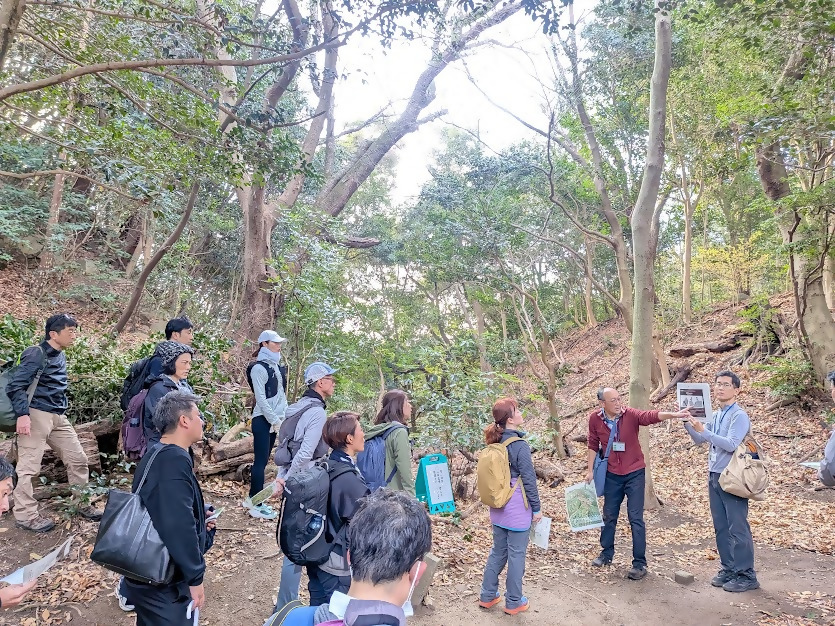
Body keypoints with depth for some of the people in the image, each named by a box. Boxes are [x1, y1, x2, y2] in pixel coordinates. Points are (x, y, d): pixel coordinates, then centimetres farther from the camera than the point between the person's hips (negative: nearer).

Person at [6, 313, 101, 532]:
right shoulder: (36, 354, -12)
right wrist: (22, 415, -23)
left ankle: (82, 504, 20)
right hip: (37, 415, -8)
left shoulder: (61, 356, 13)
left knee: (78, 458, 9)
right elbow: (15, 386, -16)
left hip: (59, 417, 8)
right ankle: (25, 515, 8)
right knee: (29, 467, -2)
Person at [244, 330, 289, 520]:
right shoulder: (259, 368, -11)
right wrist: (274, 420, -15)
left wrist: (284, 416, 5)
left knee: (263, 460, 12)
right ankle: (256, 505, 1)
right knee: (260, 461, -5)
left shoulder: (276, 366, 12)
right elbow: (261, 398, -15)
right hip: (263, 420, -8)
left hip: (275, 420, 8)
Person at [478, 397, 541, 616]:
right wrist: (536, 508, -5)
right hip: (517, 508, -7)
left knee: (498, 551, 18)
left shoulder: (494, 444, 1)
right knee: (516, 554, 7)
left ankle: (487, 596, 27)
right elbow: (529, 480, -15)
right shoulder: (520, 446, -20)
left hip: (498, 507, 7)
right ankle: (514, 602, 20)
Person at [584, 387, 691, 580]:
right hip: (612, 475, 3)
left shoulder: (630, 414, -17)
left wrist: (674, 414, -51)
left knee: (636, 518, -2)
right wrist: (590, 470, 3)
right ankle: (606, 553, 34)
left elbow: (651, 416, -34)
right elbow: (593, 445, 3)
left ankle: (640, 563, 8)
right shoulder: (595, 419, -9)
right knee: (609, 515, 15)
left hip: (634, 473, -3)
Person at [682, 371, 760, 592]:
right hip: (714, 476, 8)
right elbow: (700, 440, 17)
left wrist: (703, 430, -26)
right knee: (721, 527, 13)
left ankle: (746, 575, 7)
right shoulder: (715, 415, 12)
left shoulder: (739, 416, -12)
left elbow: (731, 445, -23)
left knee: (738, 528, -2)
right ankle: (728, 568, 23)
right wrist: (687, 422, 3)